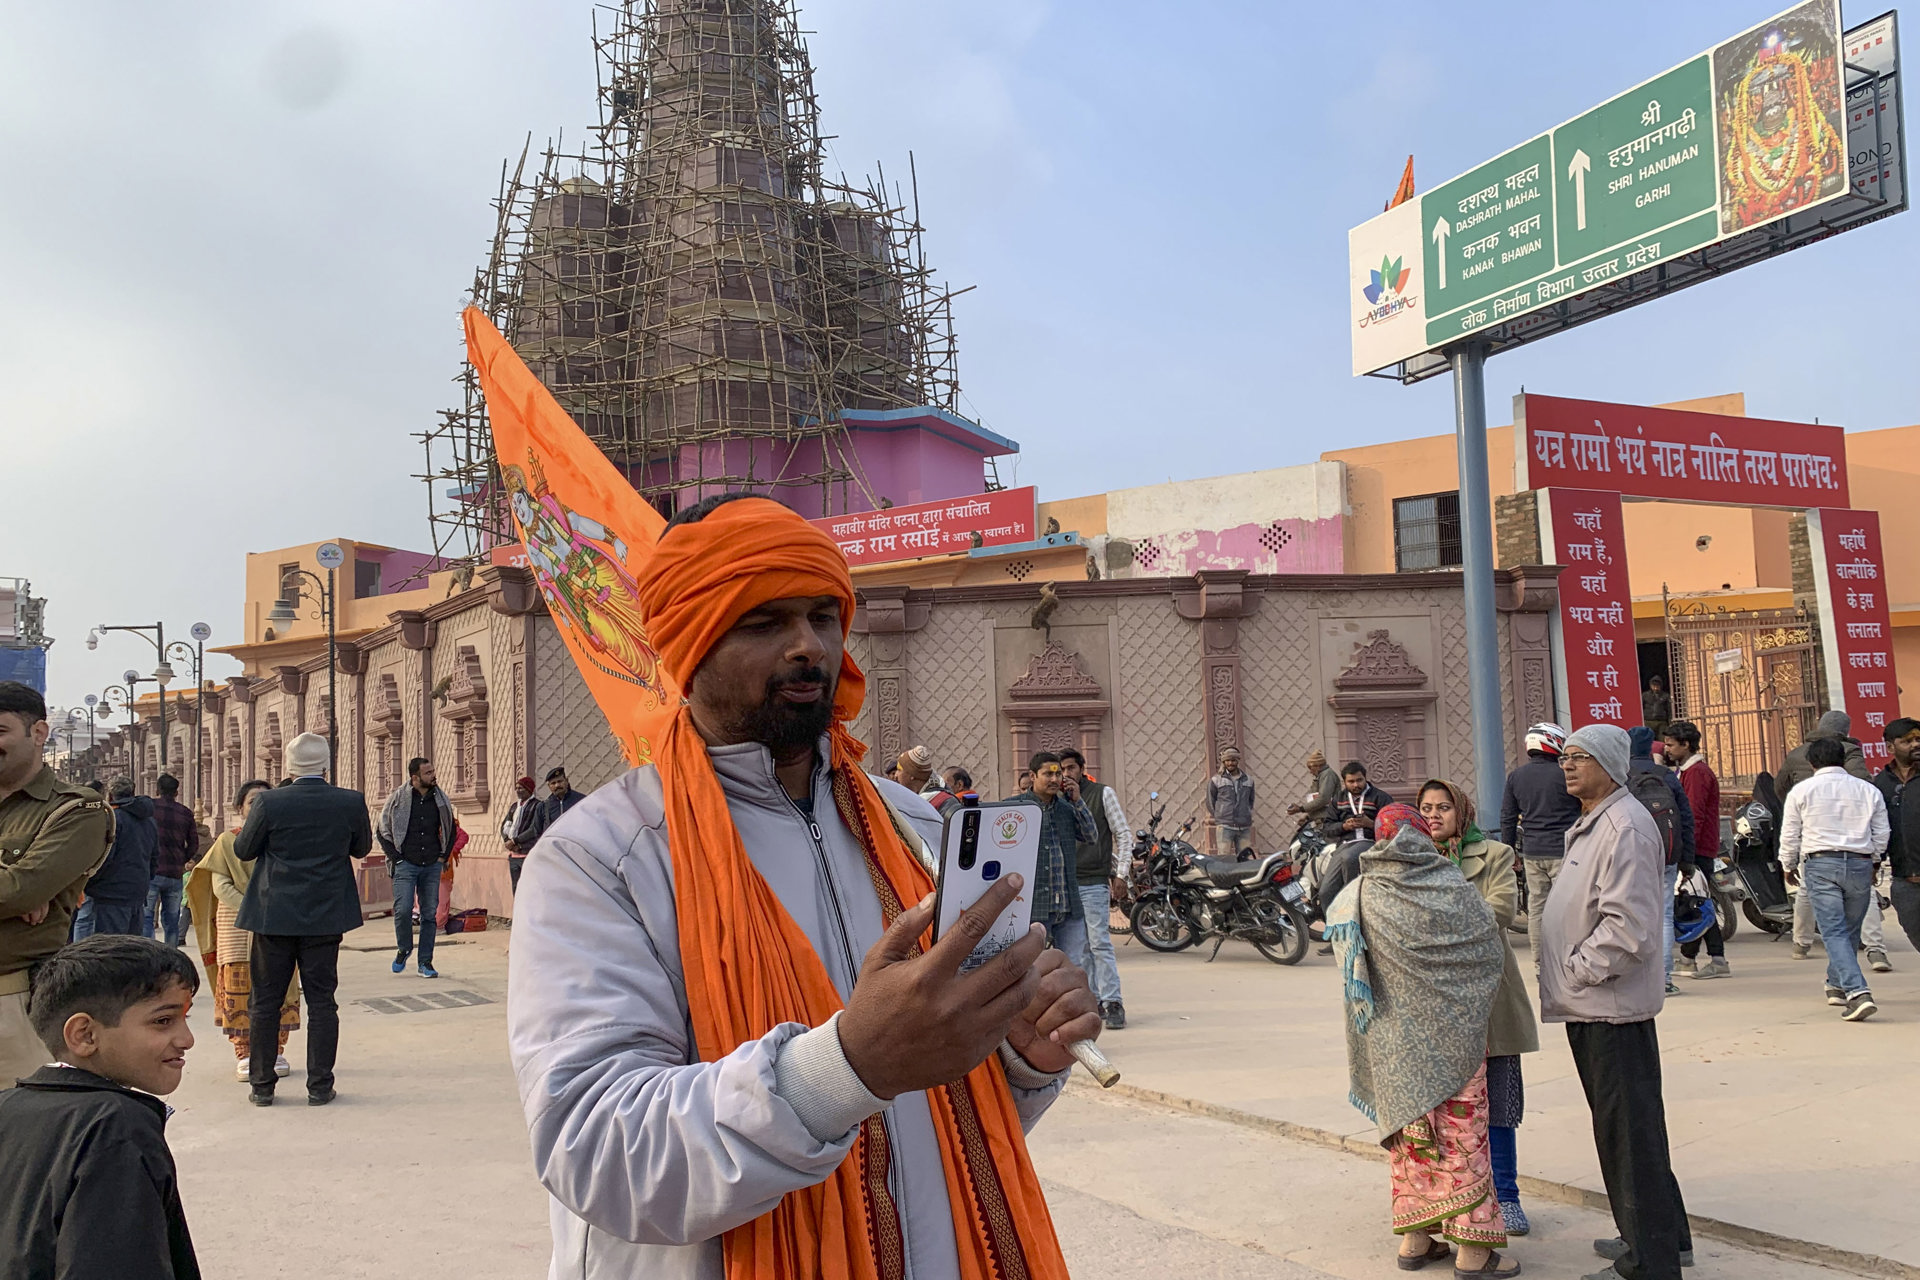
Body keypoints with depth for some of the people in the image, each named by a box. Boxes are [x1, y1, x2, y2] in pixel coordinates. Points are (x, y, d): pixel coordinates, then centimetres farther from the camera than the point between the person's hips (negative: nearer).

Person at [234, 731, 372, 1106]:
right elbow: (362, 848, 7)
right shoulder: (351, 802, -8)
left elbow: (243, 850, 0)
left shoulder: (269, 802, -12)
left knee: (265, 1002, 10)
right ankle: (319, 1086, 10)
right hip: (325, 917, 1)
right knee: (321, 1001, 8)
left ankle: (262, 1085, 15)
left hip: (275, 917, -1)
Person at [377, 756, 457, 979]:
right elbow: (382, 831, 5)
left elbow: (450, 830, 20)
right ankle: (403, 949, 13)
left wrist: (444, 856, 10)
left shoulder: (441, 799, 7)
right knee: (403, 909, -13)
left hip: (432, 866, 3)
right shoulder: (398, 798, -2)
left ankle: (425, 961, 11)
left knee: (430, 914, 2)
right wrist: (396, 858, -2)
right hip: (406, 865, -3)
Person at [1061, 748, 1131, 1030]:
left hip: (1094, 882, -4)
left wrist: (1121, 874, -4)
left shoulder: (1102, 793, 1)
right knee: (1077, 948, 7)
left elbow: (1123, 834, 1)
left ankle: (1113, 1003, -7)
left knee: (1100, 943, -9)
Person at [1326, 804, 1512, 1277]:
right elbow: (1489, 947, -3)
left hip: (1392, 1039, 3)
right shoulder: (1452, 889, -12)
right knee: (1461, 1130, 4)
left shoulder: (1359, 897, -6)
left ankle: (1415, 1238, 19)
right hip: (1453, 1034, -3)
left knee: (1408, 1130, 14)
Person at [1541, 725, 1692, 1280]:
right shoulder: (1590, 825, 17)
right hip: (1590, 1006, 11)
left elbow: (1627, 927, -25)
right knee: (1622, 1127, 19)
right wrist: (1571, 981, 18)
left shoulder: (1625, 827, -18)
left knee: (1629, 1130, -3)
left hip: (1613, 1009, -11)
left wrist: (1577, 971, -15)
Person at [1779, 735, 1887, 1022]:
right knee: (1850, 931, 18)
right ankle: (1837, 985, 30)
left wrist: (1788, 866, 21)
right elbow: (1882, 834, 12)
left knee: (1834, 932, -7)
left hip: (1821, 864, -3)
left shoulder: (1802, 791, 1)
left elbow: (1790, 835, 5)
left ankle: (1857, 992, -22)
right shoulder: (1869, 790, 9)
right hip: (1860, 864, 3)